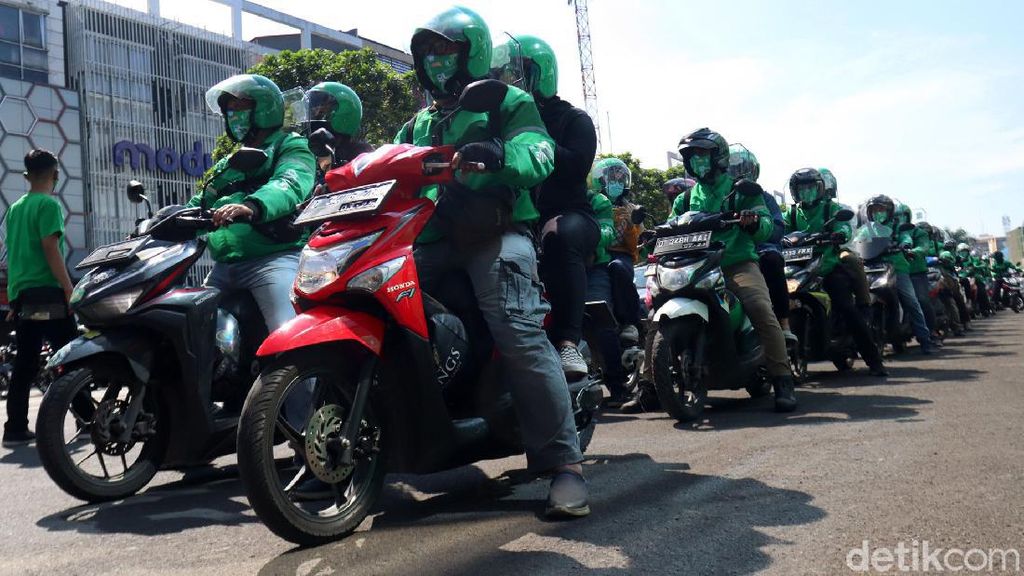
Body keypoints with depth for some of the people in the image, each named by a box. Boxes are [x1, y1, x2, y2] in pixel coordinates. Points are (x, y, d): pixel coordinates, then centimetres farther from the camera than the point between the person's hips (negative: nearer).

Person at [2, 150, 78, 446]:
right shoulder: (49, 204, -7)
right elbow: (50, 248, -16)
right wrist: (70, 290, -17)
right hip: (47, 292, -8)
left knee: (25, 363, 8)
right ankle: (86, 418, 0)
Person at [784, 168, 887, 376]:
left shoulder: (831, 208, 5)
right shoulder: (792, 213, 16)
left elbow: (844, 224, -14)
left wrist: (842, 233, -38)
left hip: (829, 267, -3)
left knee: (848, 309, -17)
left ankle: (873, 359, -13)